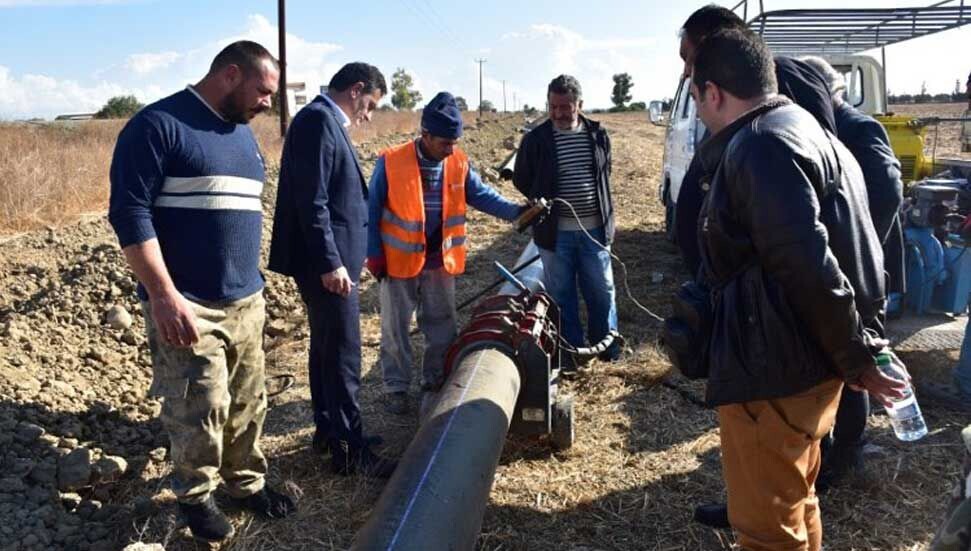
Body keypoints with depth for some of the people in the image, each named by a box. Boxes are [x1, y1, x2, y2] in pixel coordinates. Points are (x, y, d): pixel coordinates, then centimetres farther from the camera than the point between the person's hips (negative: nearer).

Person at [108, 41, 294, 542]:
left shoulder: (243, 133, 15)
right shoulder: (159, 125, -10)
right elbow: (129, 213, -15)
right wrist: (164, 296, -21)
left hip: (246, 302, 7)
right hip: (187, 307, -7)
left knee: (247, 404, 12)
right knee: (202, 411, 0)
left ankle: (246, 483, 30)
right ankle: (195, 496, 22)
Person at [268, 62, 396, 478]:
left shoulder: (325, 120, 15)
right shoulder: (318, 119, -15)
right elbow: (312, 201, -22)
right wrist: (330, 263, -23)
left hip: (328, 259, 11)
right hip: (326, 261, -11)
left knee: (326, 347, 17)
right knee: (343, 354, -4)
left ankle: (327, 429, 30)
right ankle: (349, 449, 5)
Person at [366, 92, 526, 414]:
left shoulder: (459, 163, -6)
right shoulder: (391, 163, -17)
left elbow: (482, 195, -2)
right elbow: (372, 212, -9)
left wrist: (517, 212, -18)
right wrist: (374, 257, -8)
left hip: (440, 261, 4)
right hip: (399, 262, -4)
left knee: (442, 326, 13)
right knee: (396, 329, 8)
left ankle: (435, 382, 30)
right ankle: (397, 388, 23)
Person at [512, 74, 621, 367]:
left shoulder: (598, 135, 2)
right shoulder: (536, 139, -5)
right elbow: (521, 179, 6)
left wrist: (604, 216, 11)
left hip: (594, 230, 2)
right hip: (555, 233, -2)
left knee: (602, 291, 11)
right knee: (562, 295, 8)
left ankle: (607, 345, 28)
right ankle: (570, 351, 21)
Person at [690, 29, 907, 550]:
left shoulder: (758, 149, -19)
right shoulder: (804, 131, 14)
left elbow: (809, 268, -25)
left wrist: (856, 358, -15)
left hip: (773, 371, -10)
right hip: (804, 360, 10)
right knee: (795, 503, 26)